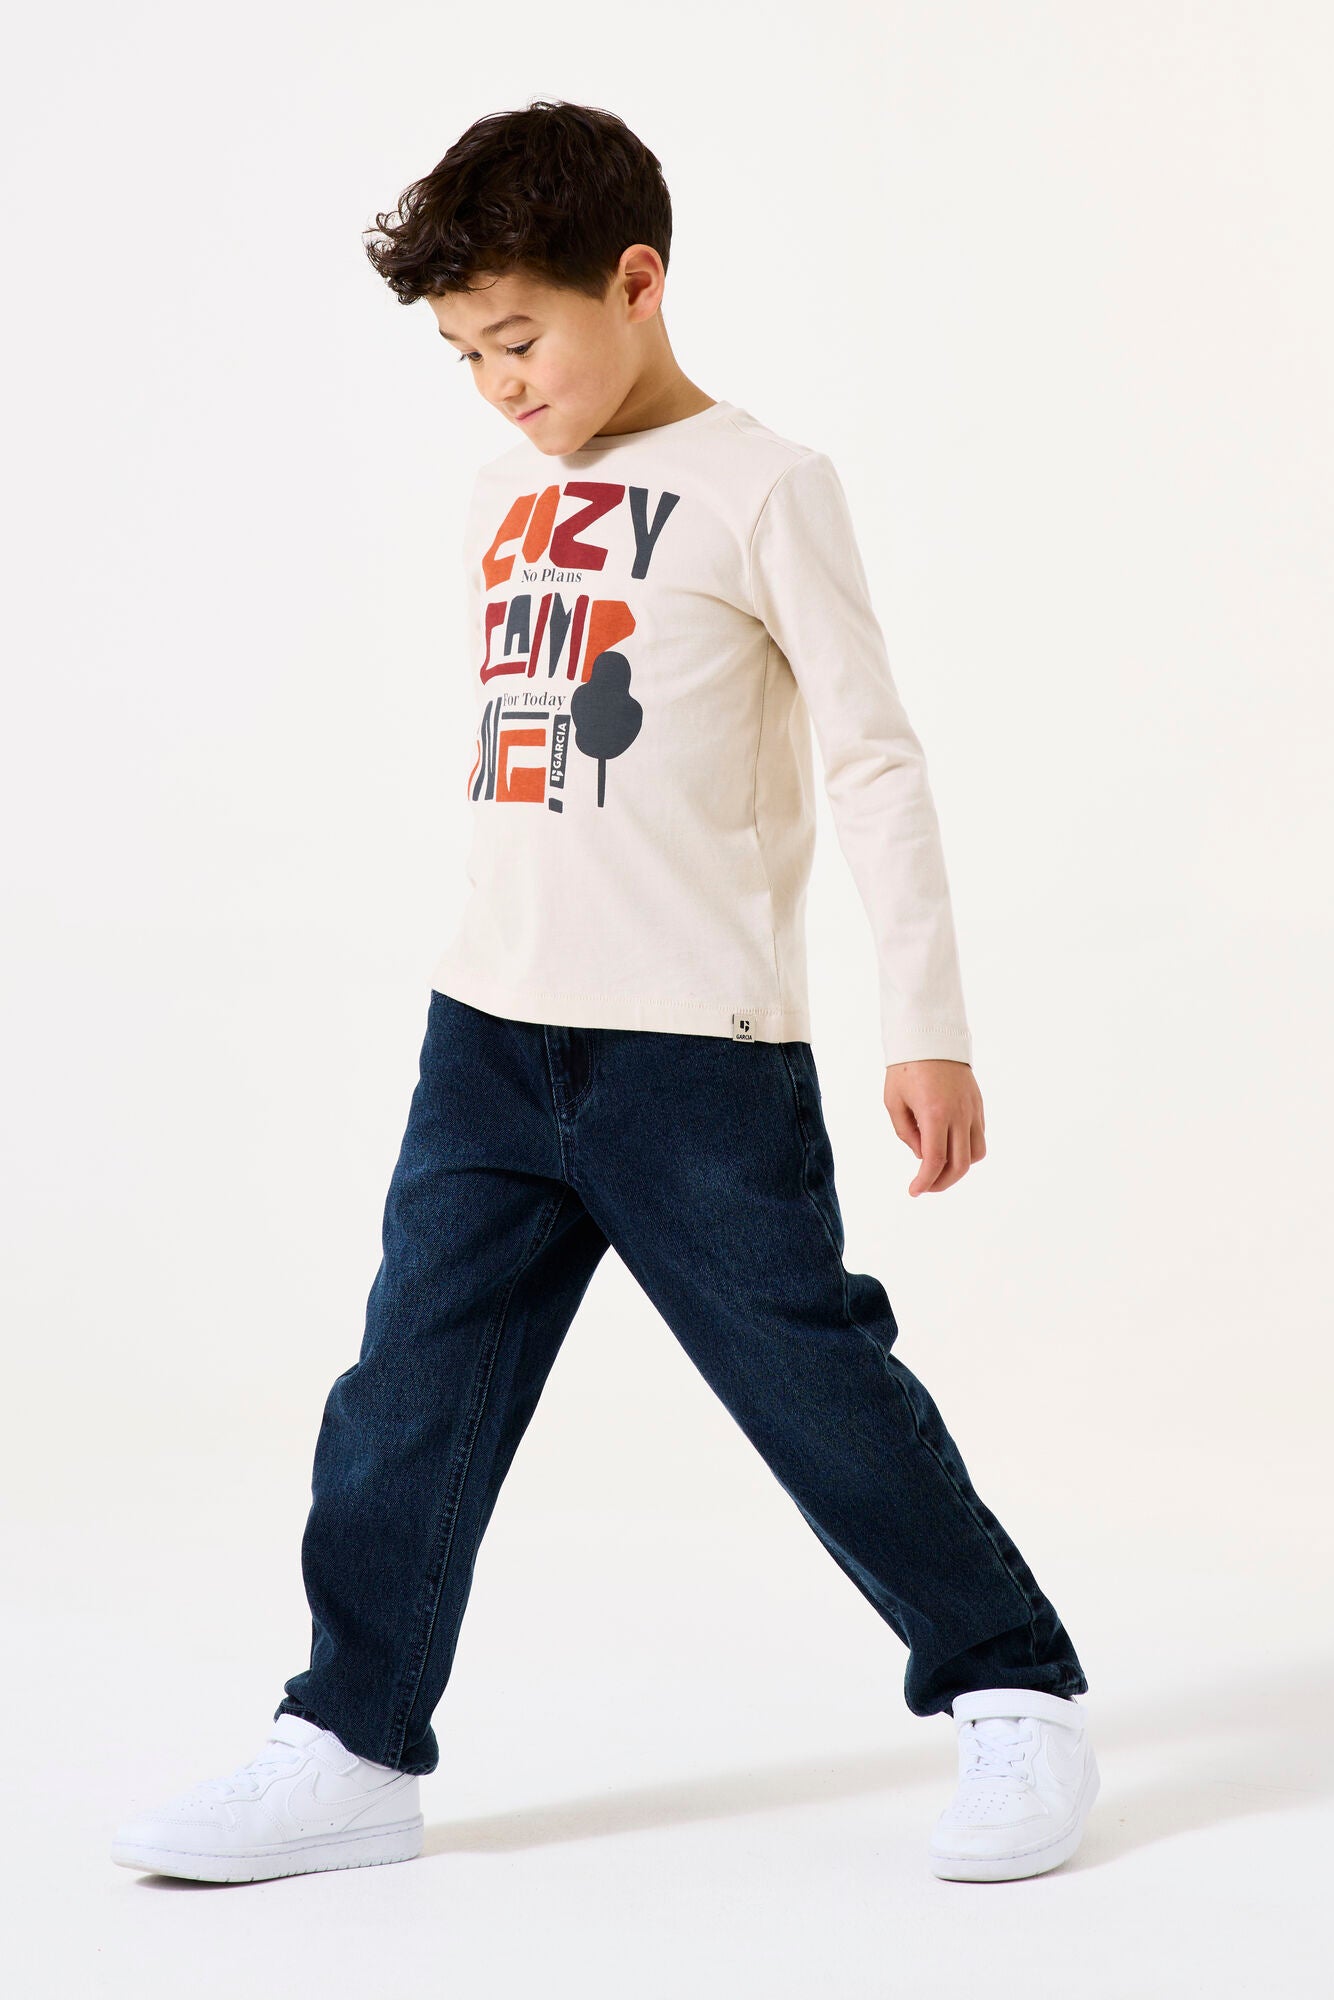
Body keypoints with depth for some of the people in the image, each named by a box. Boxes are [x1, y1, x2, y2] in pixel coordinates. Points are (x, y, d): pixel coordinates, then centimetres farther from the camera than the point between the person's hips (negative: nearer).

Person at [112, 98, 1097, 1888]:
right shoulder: (504, 503, 14)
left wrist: (930, 1032, -11)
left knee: (815, 1380, 0)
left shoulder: (761, 487, -5)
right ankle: (350, 1753, 12)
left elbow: (875, 765, -7)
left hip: (700, 1056, -6)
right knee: (410, 1389, 3)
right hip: (491, 1035, 6)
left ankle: (1016, 1699, 16)